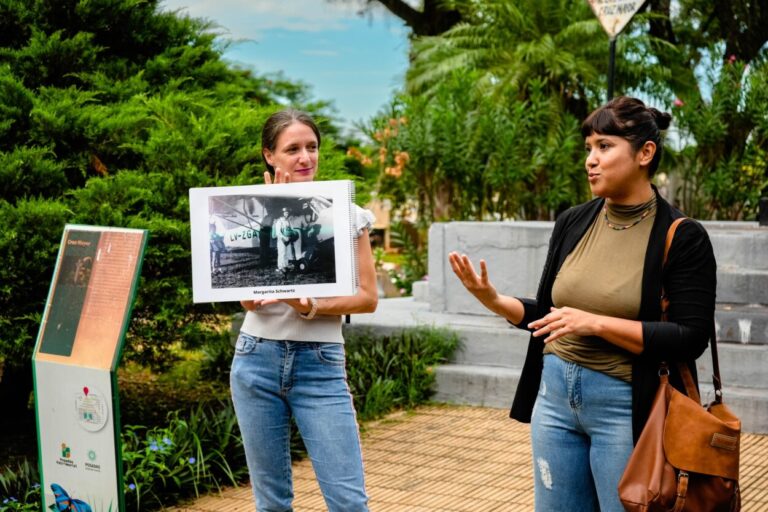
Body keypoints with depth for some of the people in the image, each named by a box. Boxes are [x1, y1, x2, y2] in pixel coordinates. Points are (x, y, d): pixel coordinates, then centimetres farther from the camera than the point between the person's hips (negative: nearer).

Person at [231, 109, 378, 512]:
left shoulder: (345, 214, 1)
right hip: (258, 361, 1)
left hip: (320, 365, -1)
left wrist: (313, 307, -17)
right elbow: (249, 298, -5)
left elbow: (368, 297, -1)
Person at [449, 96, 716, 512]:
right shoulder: (572, 224, 4)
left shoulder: (682, 237, -10)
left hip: (626, 407, -5)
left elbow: (691, 339, -15)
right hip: (555, 395, 5)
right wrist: (493, 300, -5)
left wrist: (597, 324, -21)